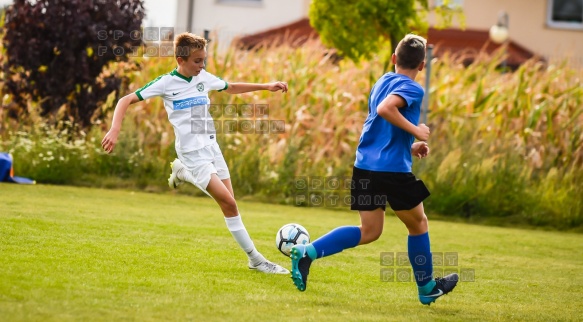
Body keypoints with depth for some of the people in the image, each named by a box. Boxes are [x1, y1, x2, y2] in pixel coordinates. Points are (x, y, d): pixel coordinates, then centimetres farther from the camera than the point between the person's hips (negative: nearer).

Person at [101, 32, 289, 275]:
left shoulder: (204, 78, 5)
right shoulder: (166, 83, -11)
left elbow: (231, 88, 24)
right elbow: (126, 100, -10)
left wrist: (266, 87, 18)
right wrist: (114, 131, -23)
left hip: (212, 147, 7)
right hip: (193, 154, -7)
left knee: (229, 202, 7)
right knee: (229, 203, -15)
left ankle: (183, 173, 30)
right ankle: (255, 259, -6)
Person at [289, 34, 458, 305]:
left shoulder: (382, 82, 17)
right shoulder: (412, 89, -9)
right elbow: (385, 109, -29)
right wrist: (416, 130, -20)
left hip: (365, 165, 7)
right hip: (393, 169, -7)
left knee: (369, 232, 10)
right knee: (418, 224, 13)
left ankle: (307, 252, -7)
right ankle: (427, 288, 23)